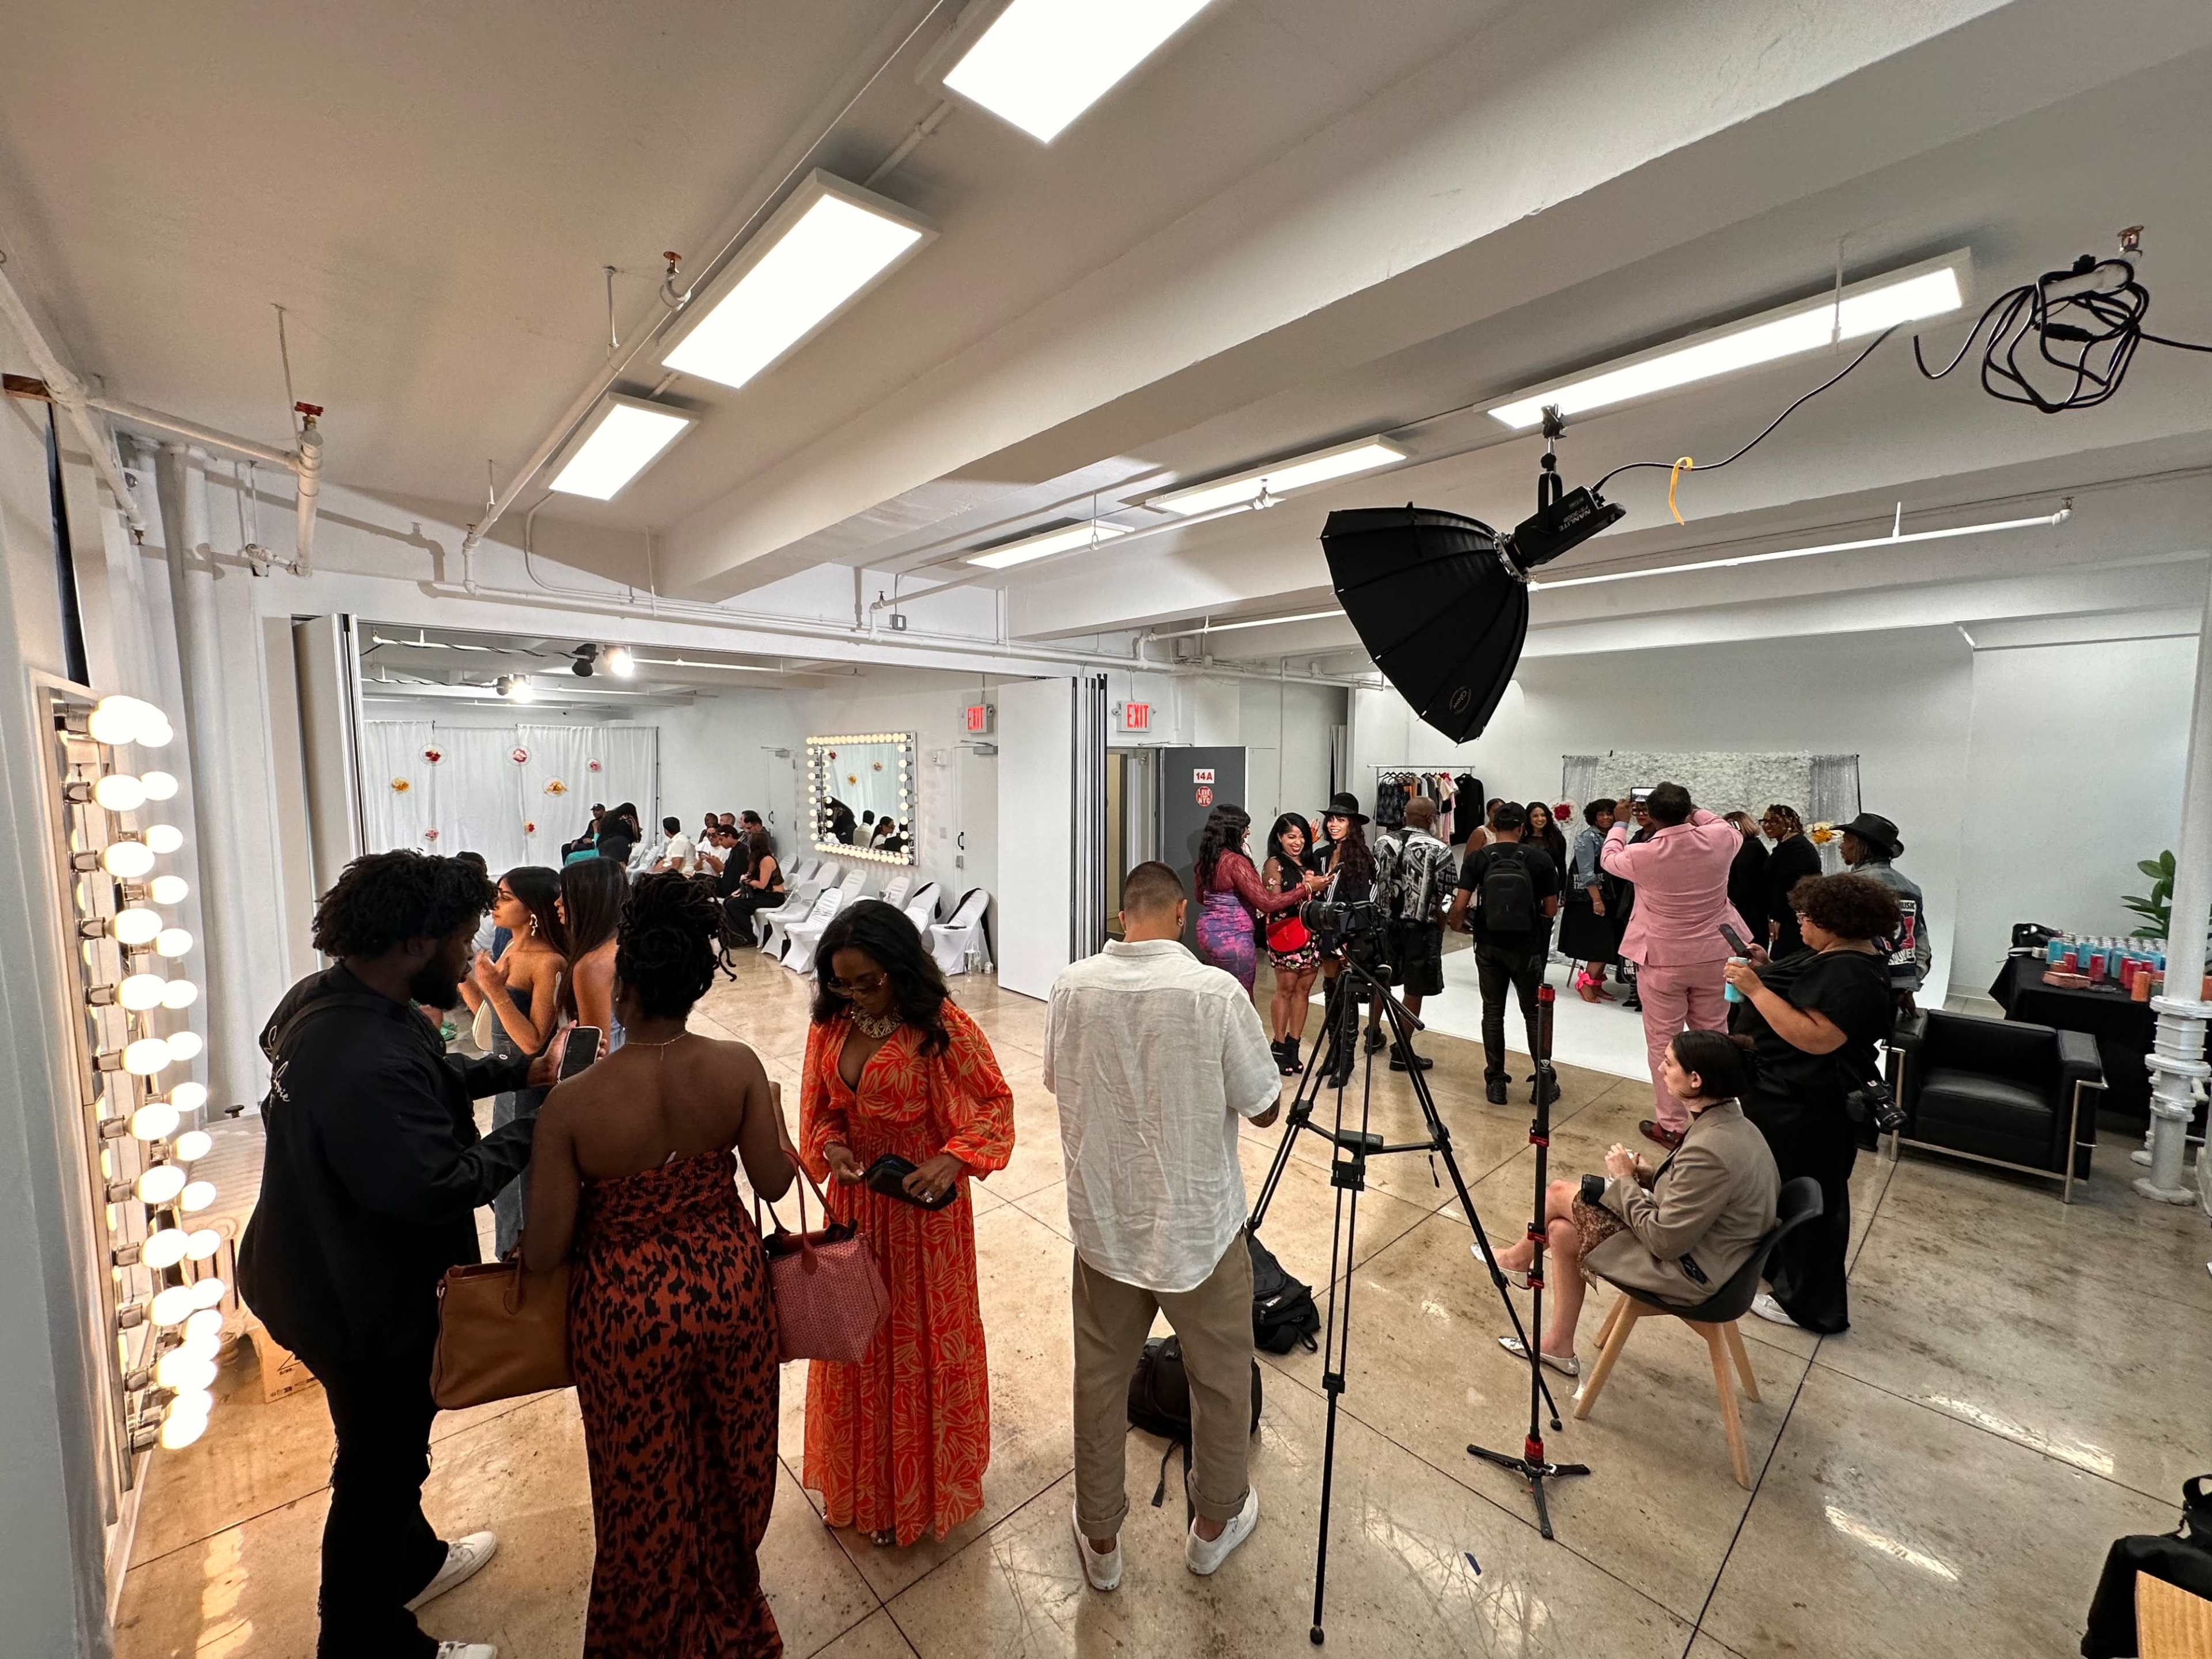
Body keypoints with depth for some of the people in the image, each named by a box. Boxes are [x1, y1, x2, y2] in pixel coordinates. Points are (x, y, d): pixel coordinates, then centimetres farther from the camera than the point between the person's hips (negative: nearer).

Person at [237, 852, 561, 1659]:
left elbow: (428, 1077, 6)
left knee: (390, 1442, 31)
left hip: (320, 1271, 10)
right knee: (378, 1463, 16)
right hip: (360, 1300, -10)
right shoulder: (370, 1062, -39)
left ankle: (412, 1560, 55)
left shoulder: (321, 997, -7)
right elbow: (434, 1189, -34)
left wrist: (516, 1071, -3)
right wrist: (532, 1133, -22)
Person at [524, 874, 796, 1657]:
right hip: (730, 1289, 3)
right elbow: (774, 1181, -11)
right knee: (730, 1463, 29)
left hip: (629, 1310, -2)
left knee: (647, 1486, 25)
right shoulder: (739, 1067, -20)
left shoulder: (572, 1104, -23)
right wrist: (767, 1112, 7)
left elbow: (546, 1250, -15)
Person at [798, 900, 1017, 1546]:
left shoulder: (940, 1026, -21)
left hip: (923, 1202, -5)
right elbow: (820, 1107, 7)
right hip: (856, 1197, 5)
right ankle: (860, 1475, 48)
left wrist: (953, 1160, -28)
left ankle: (922, 1487, 40)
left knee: (923, 1339, 13)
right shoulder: (831, 1023, -5)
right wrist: (831, 1147, -13)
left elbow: (995, 1102, -14)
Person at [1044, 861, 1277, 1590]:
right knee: (1221, 1379, 23)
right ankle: (1214, 1524, 45)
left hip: (1102, 1223, 3)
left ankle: (1100, 1539, 42)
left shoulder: (1070, 987, -11)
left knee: (1100, 1379, 22)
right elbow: (1265, 1109, -11)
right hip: (1199, 1225, -2)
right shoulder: (1216, 991, -22)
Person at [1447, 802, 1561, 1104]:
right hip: (1527, 947, 0)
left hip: (1489, 946, 1)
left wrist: (1459, 925, 9)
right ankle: (1544, 1082, 20)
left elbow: (1459, 905, -12)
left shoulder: (1477, 858, -6)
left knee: (1493, 1012, 10)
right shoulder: (1540, 858, -7)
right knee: (1534, 1013, 13)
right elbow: (1551, 909, -3)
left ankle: (1496, 1082, 16)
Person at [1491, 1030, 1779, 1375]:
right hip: (1706, 1250, 9)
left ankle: (1520, 1260, 29)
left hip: (1692, 1274, -9)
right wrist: (1649, 1177, 2)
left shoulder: (1710, 1150, -32)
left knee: (1558, 1194, -1)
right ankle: (1559, 1346, 21)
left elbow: (1665, 1239, -25)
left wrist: (1624, 1180, -12)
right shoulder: (1732, 1124, -1)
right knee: (1563, 1231, 7)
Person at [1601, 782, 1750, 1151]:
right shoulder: (1720, 839, -10)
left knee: (1663, 1042, 6)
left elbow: (1609, 858, 6)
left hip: (1662, 961, -4)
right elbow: (1735, 832, 17)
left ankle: (1670, 1125, 13)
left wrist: (1620, 822, 20)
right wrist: (1694, 811, 20)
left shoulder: (1643, 855, -18)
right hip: (1715, 957, 4)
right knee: (1712, 1038, 15)